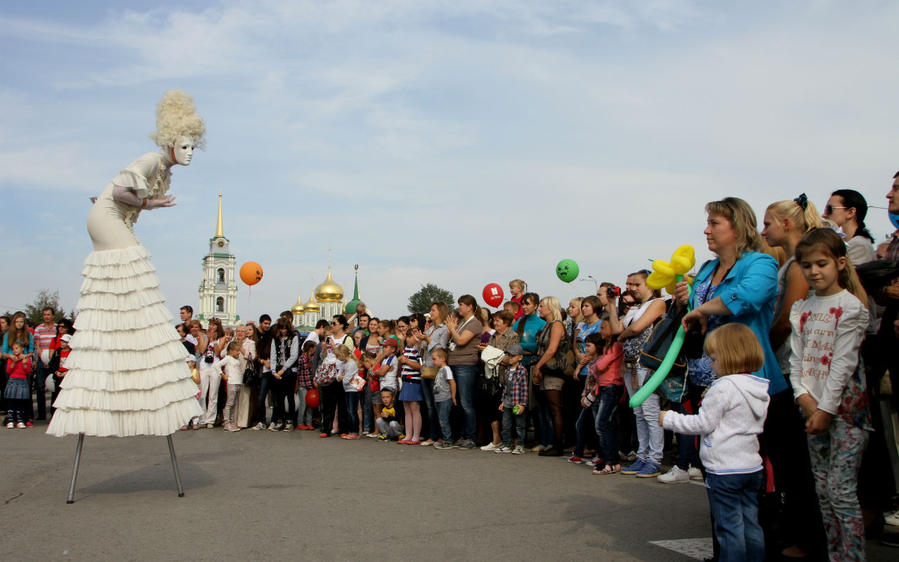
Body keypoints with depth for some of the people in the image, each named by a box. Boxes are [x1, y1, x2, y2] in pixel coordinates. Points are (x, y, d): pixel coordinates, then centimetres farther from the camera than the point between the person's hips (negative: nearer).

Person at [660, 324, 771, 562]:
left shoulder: (724, 386, -17)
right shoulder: (760, 389, 7)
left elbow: (703, 424, -15)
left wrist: (669, 419, -4)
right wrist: (712, 400, 13)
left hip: (724, 469, -8)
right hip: (752, 467, 8)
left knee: (729, 527, 0)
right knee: (751, 525, 15)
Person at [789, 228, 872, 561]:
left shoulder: (851, 306, -7)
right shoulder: (801, 310, 11)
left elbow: (843, 362, -12)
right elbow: (796, 360, 8)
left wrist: (826, 409, -13)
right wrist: (805, 399, -6)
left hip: (845, 406, -6)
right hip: (812, 408, 6)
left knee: (841, 491, -8)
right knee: (822, 490, 10)